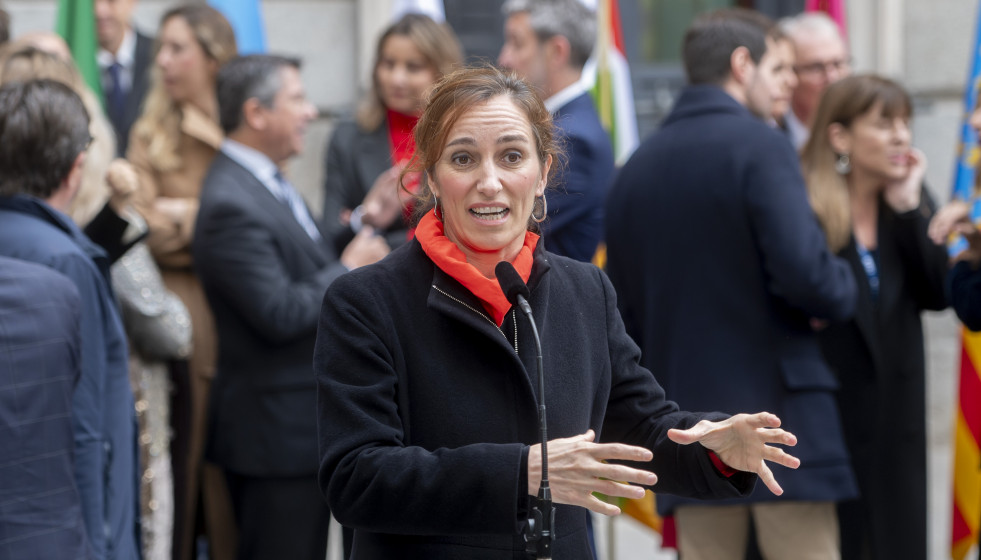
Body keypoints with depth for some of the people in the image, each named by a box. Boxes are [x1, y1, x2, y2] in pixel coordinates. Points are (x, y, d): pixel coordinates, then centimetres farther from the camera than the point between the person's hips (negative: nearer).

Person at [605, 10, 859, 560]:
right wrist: (844, 288, 0)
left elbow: (624, 307, 13)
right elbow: (803, 271, -20)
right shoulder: (760, 146, -9)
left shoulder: (637, 166, 10)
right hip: (779, 408, -6)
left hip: (688, 418, 6)